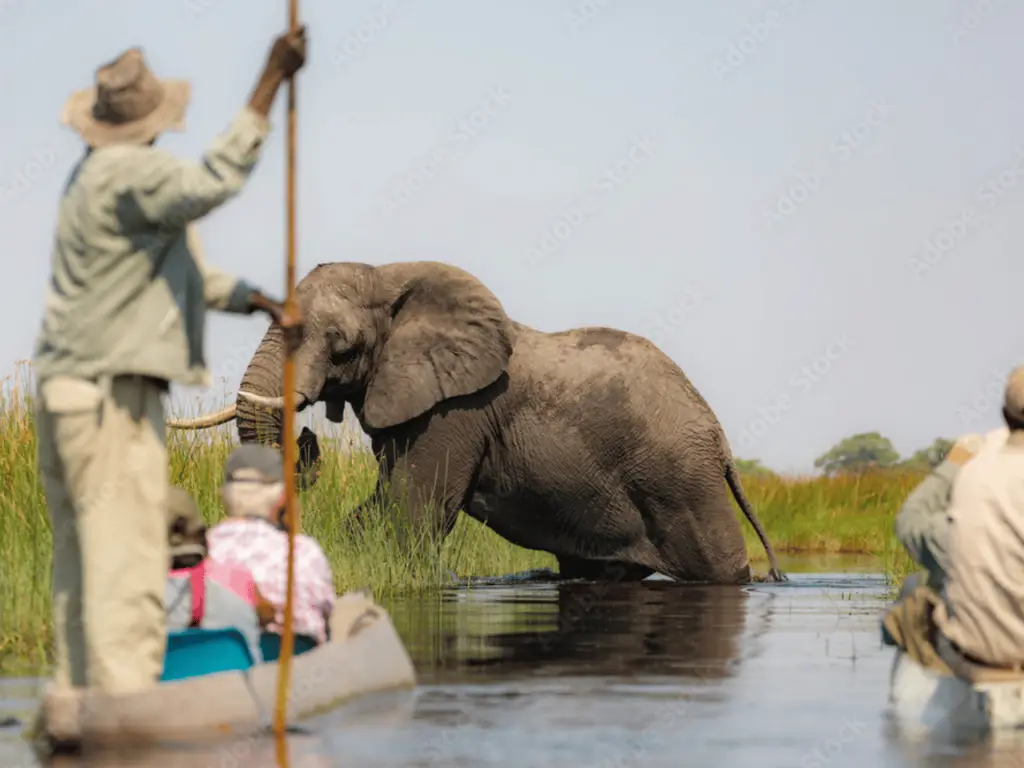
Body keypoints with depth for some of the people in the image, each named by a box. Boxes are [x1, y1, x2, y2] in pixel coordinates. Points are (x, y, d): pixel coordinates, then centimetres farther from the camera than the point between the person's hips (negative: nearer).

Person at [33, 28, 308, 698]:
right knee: (126, 566, -12)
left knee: (81, 566, 12)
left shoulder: (95, 174, 17)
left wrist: (259, 301, 13)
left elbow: (177, 271, 23)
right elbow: (212, 184, -33)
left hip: (68, 391, 10)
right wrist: (269, 85, -30)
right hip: (113, 395, -10)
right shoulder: (129, 173, -14)